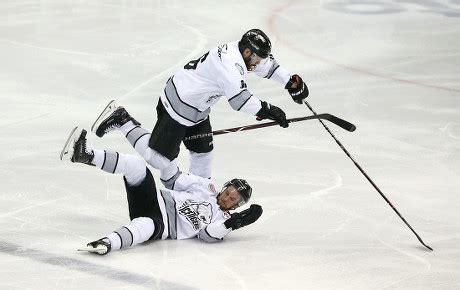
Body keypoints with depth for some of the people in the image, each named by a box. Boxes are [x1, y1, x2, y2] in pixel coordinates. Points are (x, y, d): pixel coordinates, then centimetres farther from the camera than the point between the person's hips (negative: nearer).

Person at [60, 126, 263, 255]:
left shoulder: (222, 218, 11)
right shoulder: (206, 187, 22)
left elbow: (207, 235, -9)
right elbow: (175, 181, 25)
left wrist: (232, 223, -18)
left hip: (165, 226, -5)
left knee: (150, 226, -45)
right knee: (136, 165, -20)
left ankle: (108, 243, -70)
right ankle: (83, 155, -34)